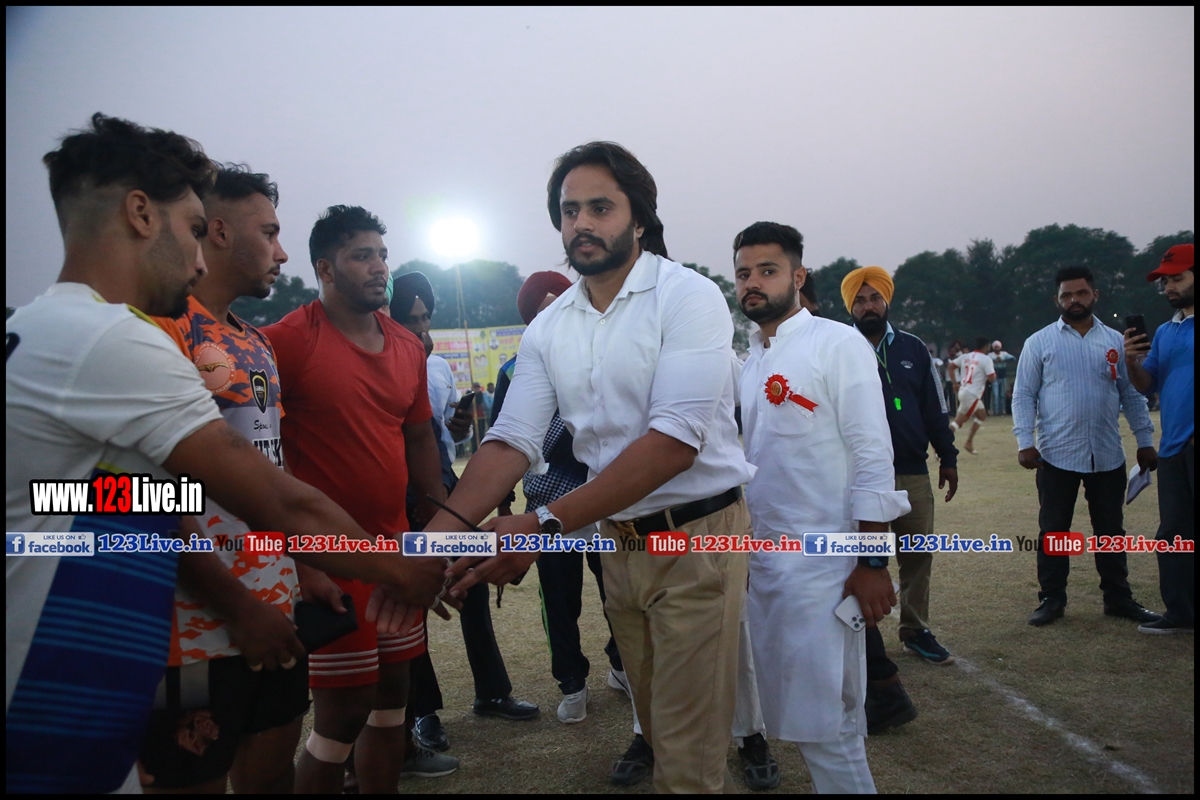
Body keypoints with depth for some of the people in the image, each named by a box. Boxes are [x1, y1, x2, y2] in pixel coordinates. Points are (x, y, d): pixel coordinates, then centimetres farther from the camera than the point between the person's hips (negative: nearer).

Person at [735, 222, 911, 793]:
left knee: (825, 724, -3)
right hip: (761, 562, 7)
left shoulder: (837, 344, -7)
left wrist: (873, 564, -15)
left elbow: (873, 458, -11)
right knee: (786, 709, 15)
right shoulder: (746, 361, 12)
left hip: (822, 567, -7)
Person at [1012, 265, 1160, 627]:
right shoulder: (1039, 342, -1)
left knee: (1111, 529, 13)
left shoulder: (1115, 341, 8)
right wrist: (1025, 442, -11)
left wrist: (1144, 441, 7)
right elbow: (1024, 395, -2)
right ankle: (1052, 599, 16)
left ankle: (1118, 598, 25)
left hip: (1108, 455, 3)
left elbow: (1132, 394, 11)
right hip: (1057, 455, -2)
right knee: (1053, 530, 5)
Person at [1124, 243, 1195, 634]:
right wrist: (1132, 361, -4)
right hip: (1172, 450, 7)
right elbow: (1146, 385, 16)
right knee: (1173, 534, 11)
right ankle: (1180, 613, 20)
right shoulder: (1164, 332, 16)